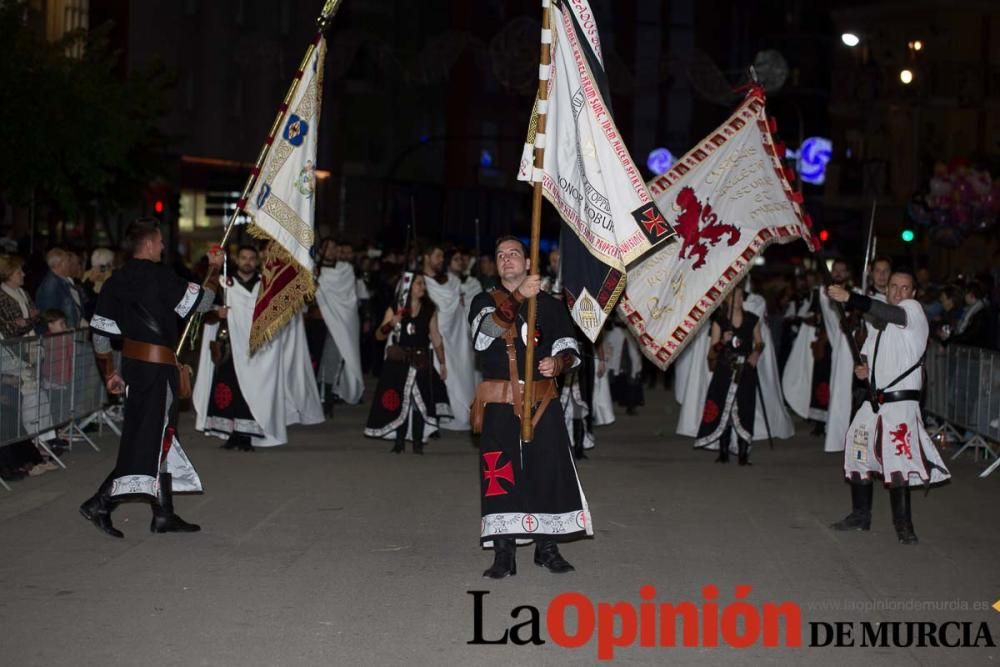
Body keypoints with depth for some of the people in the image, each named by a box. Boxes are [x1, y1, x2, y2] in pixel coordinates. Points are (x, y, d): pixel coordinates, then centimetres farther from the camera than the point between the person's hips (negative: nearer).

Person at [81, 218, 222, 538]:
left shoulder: (115, 281, 8)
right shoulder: (159, 276, -14)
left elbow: (100, 331, 9)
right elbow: (201, 302, -9)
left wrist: (110, 372, 17)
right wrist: (215, 270, 8)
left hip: (133, 364, 8)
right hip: (158, 367, -8)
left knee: (160, 439, 14)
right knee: (149, 440, -5)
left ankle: (164, 514, 19)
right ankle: (100, 503, -11)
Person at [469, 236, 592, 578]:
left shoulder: (550, 305, 12)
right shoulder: (485, 302, 7)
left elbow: (569, 346, 12)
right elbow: (486, 330, -16)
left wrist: (558, 362, -12)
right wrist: (519, 297, -31)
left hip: (542, 402, 2)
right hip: (499, 403, -1)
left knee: (549, 470, 0)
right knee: (499, 474, -4)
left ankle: (547, 547, 13)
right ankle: (503, 554, 2)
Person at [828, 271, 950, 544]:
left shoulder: (913, 309, -7)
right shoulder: (876, 318, 16)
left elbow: (892, 314, -29)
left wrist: (849, 297, -41)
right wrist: (864, 366, 5)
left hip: (901, 401, -8)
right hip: (874, 400, 8)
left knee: (897, 460, -18)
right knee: (859, 456, 14)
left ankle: (903, 524, -11)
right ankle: (860, 516, 29)